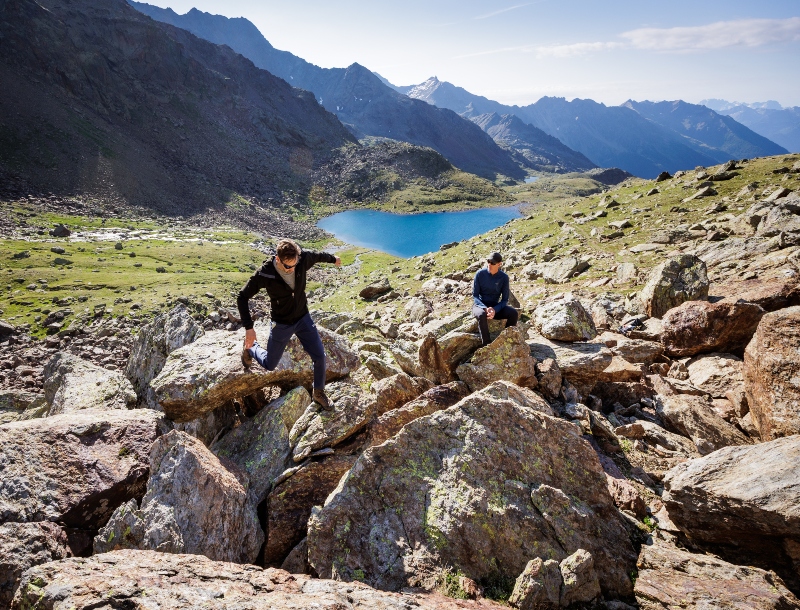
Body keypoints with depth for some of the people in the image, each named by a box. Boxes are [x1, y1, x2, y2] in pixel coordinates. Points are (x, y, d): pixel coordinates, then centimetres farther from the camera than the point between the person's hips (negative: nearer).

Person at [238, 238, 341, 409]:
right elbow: (242, 297, -19)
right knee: (270, 365, 11)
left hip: (303, 318, 3)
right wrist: (249, 327, -25)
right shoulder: (265, 274, -29)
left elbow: (318, 255, 4)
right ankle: (251, 347, 45)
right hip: (282, 324, -3)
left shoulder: (303, 259, -20)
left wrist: (333, 259, 26)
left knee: (319, 356, -2)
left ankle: (318, 393, 22)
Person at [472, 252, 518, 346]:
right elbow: (475, 296, -8)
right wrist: (485, 308, -27)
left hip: (495, 307, 2)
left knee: (514, 313, -24)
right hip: (480, 305, -2)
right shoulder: (480, 274, -10)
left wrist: (495, 309, -26)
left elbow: (505, 300, -5)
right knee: (482, 315, -39)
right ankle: (487, 344, -32)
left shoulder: (504, 277, -6)